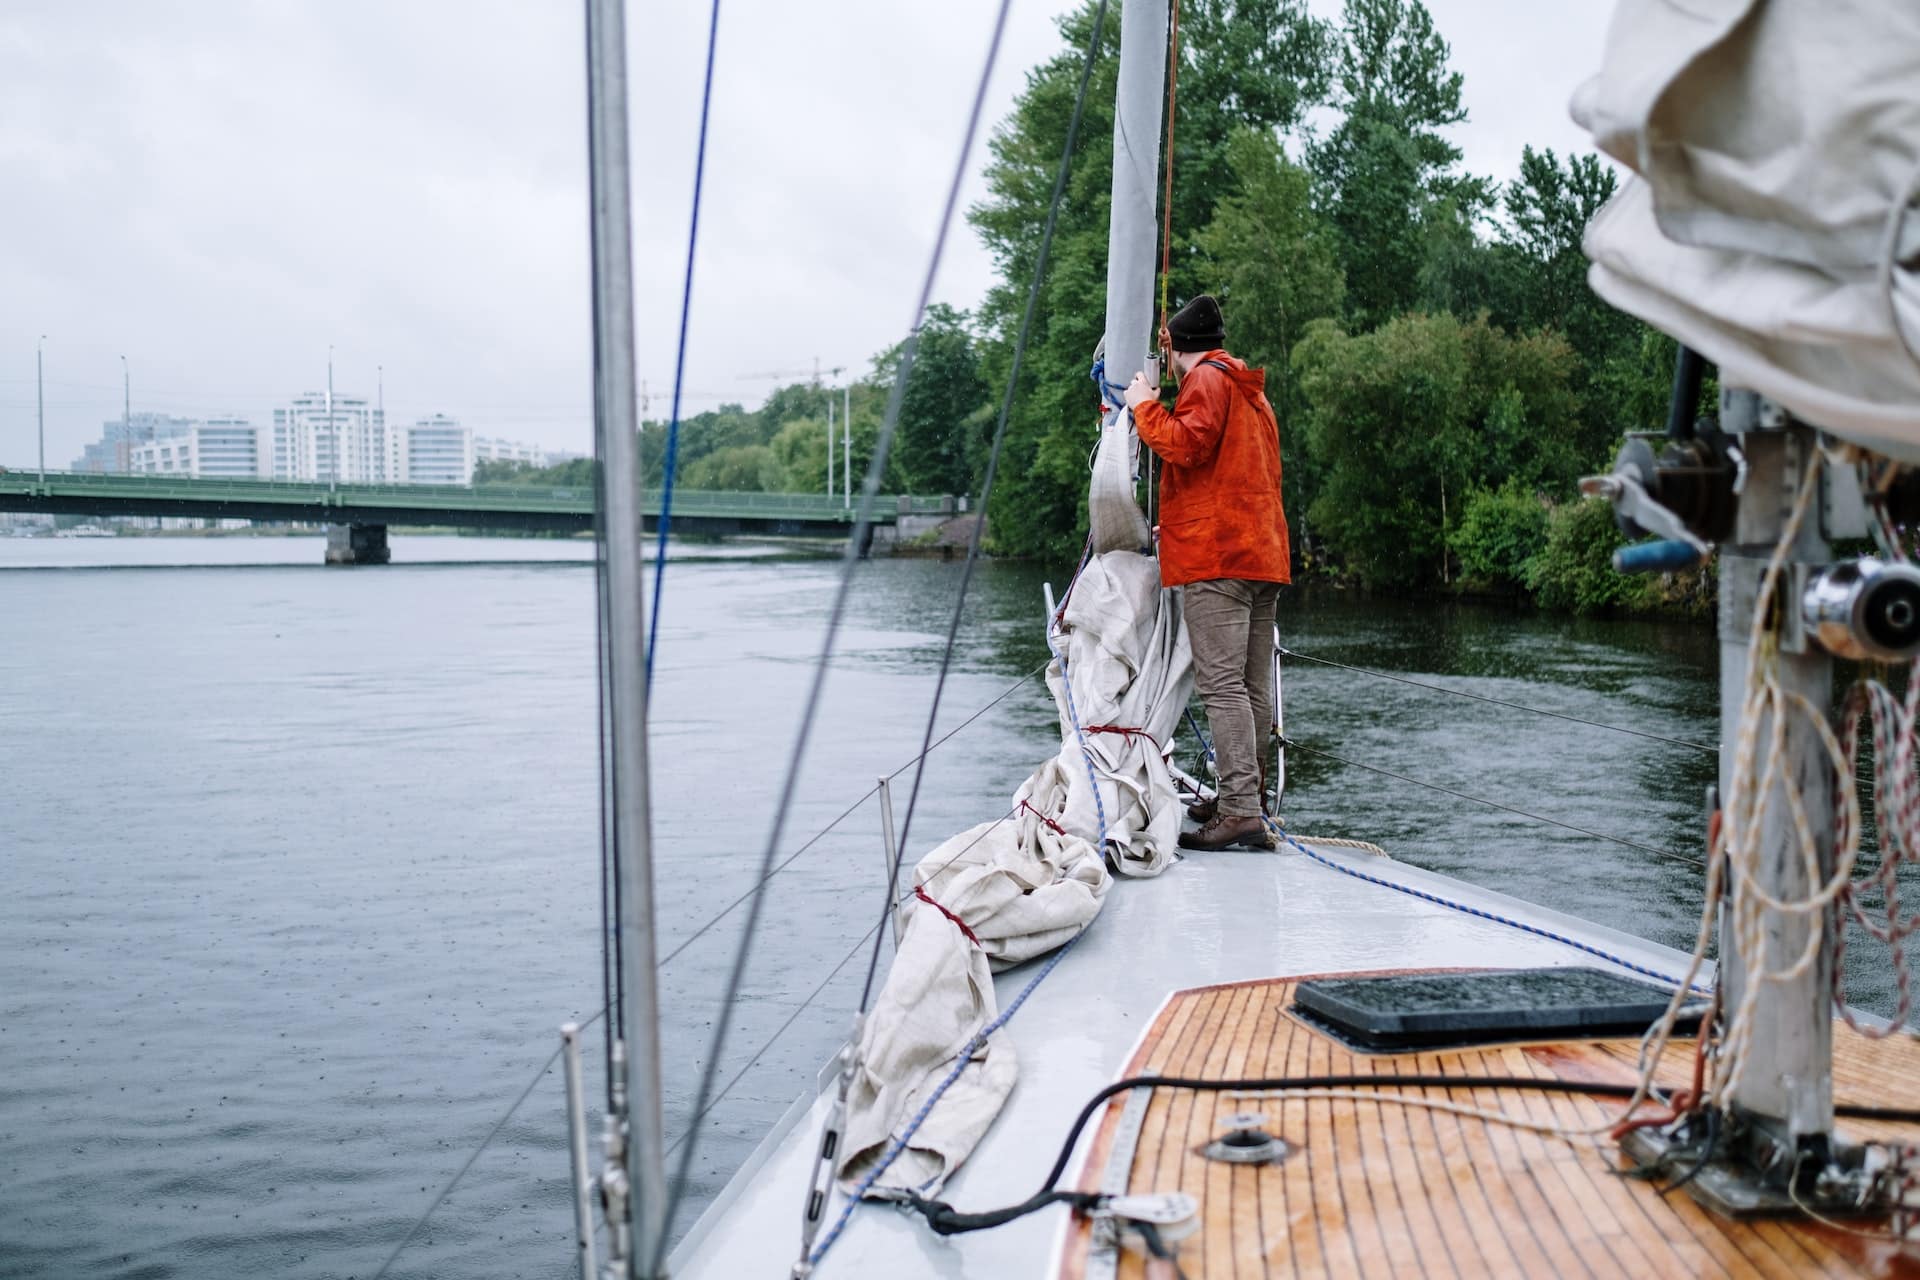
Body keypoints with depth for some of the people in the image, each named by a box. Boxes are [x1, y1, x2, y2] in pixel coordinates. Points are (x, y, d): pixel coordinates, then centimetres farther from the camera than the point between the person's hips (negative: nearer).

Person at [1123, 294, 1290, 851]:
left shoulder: (1207, 379, -2)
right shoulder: (1251, 389, 28)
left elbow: (1185, 444, -18)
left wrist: (1145, 406, -1)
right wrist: (1174, 524, 37)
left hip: (1216, 555, -10)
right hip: (1264, 553, 10)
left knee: (1221, 683, -14)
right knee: (1253, 686, 10)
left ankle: (1240, 812, -19)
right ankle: (1245, 800, 15)